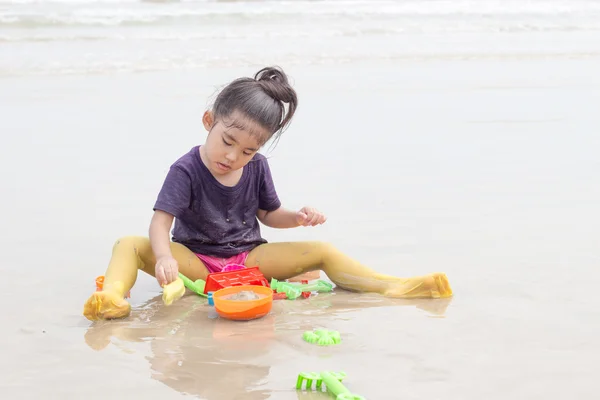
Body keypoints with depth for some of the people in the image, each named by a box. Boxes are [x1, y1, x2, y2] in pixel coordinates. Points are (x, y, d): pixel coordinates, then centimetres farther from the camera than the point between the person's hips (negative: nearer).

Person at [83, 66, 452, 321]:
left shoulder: (257, 167, -1)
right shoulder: (186, 170, -15)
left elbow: (268, 213, 13)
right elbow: (161, 221, -26)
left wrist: (298, 218, -9)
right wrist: (164, 257, -46)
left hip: (248, 257, 3)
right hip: (195, 260, -3)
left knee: (323, 251, -13)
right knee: (130, 245, -29)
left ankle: (393, 286, -21)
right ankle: (113, 296, -56)